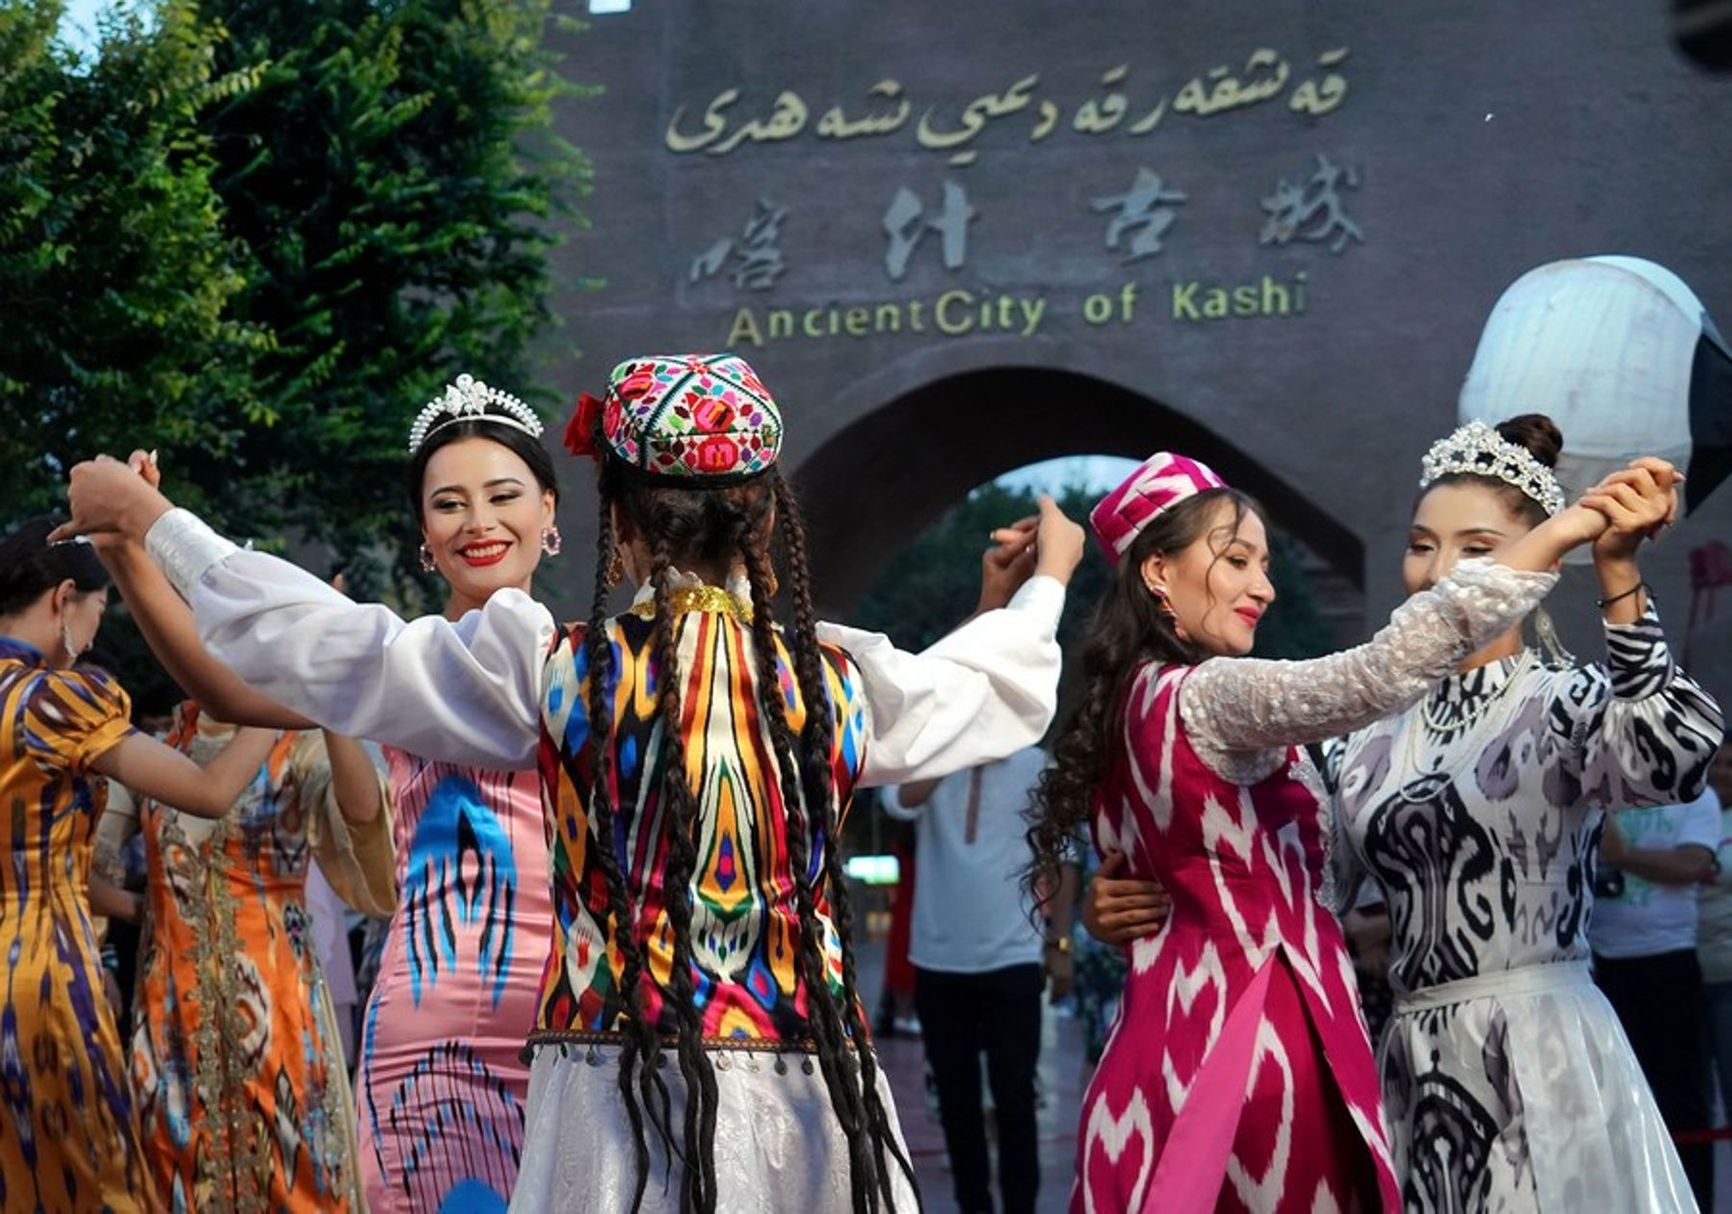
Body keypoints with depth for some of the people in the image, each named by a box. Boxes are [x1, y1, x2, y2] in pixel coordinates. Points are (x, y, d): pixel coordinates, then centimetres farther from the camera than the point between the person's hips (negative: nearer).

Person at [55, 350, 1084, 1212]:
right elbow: (999, 690, 23)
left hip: (627, 1105, -2)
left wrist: (148, 521, 16)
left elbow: (324, 646, 3)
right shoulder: (841, 677, 2)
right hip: (813, 1102, 2)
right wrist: (1046, 582, 46)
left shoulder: (555, 672, -6)